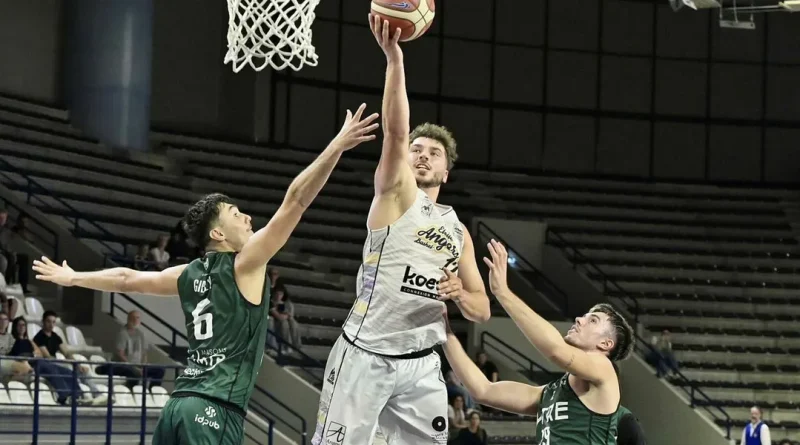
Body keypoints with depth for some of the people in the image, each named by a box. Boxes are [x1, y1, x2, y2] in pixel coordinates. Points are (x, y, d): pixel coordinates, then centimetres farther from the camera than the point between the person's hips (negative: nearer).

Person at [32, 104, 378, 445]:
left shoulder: (190, 275, 17)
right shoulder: (244, 264, -2)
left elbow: (127, 279, 29)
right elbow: (296, 200, -8)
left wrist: (72, 278, 45)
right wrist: (338, 145, -11)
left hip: (181, 402, 8)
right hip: (216, 407, -8)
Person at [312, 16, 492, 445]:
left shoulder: (458, 231, 16)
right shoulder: (395, 193, 1)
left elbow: (482, 311, 17)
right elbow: (395, 131, -18)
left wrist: (461, 296, -8)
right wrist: (394, 57, -32)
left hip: (421, 363, 5)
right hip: (365, 355, -5)